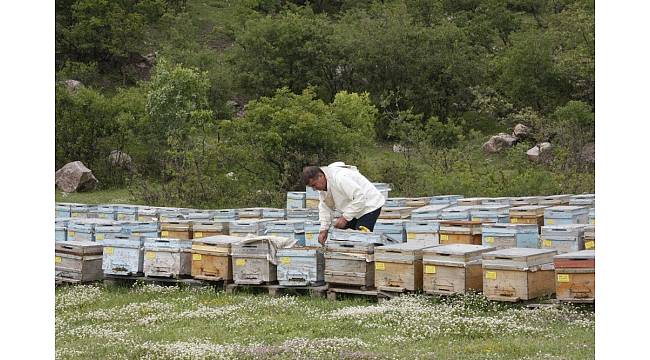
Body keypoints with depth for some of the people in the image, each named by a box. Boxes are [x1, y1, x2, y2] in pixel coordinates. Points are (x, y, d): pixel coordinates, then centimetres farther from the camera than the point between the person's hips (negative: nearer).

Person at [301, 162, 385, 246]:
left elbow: (360, 198, -31)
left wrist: (345, 217, -27)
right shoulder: (322, 185, 0)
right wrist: (324, 230, -6)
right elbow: (325, 207, 5)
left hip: (369, 207, -10)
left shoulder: (340, 178, -30)